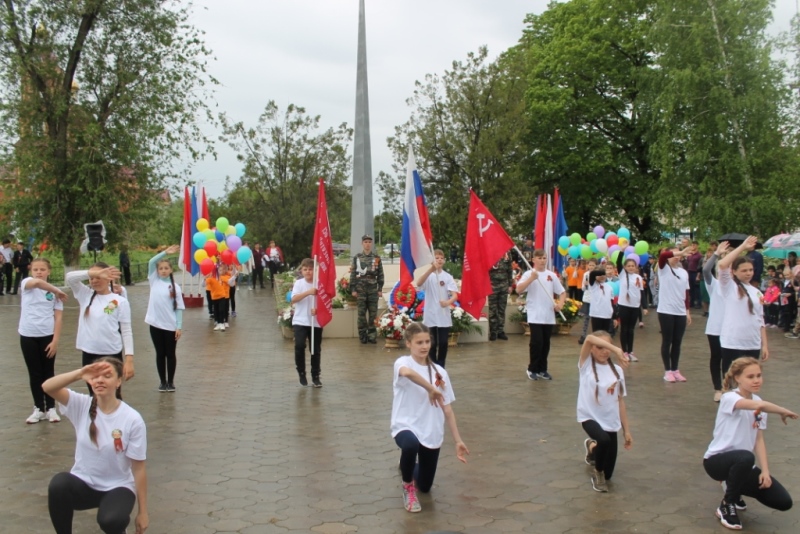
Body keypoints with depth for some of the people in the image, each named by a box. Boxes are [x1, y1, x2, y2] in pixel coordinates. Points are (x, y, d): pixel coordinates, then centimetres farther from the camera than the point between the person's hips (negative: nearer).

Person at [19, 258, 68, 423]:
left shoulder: (54, 292, 0)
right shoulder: (26, 283, -1)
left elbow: (58, 318, -3)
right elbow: (36, 282, -28)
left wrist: (55, 341, -10)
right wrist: (56, 290, -22)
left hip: (47, 336, 0)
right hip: (28, 336, 0)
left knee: (48, 373, 8)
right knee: (34, 374, 9)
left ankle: (51, 408, 17)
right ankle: (38, 409, 18)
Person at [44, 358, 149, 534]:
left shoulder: (132, 419, -15)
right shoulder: (81, 405, -8)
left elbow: (138, 468, -10)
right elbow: (47, 387, -25)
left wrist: (143, 512, -7)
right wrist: (79, 374, -41)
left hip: (117, 487, -2)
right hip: (83, 484, 2)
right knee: (58, 484, -32)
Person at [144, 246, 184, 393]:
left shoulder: (175, 287, -1)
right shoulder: (154, 281, 4)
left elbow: (179, 308, -2)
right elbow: (151, 262, -7)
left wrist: (179, 326, -8)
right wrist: (165, 253, -16)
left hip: (171, 325, -1)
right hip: (155, 324, 1)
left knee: (170, 354, 7)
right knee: (160, 354, 9)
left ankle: (170, 381, 18)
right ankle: (162, 381, 18)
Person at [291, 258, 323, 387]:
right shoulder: (298, 283, -2)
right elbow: (293, 299, -16)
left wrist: (317, 309, -20)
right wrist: (308, 292, -28)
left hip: (316, 322, 1)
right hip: (300, 321, -1)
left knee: (316, 349, 7)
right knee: (299, 345, -16)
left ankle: (315, 376, 20)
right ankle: (301, 374, 3)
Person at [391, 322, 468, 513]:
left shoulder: (440, 372, 4)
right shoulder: (402, 362, -11)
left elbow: (447, 410, 7)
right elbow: (407, 372, -39)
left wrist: (458, 441, 5)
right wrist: (431, 389, -32)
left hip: (432, 434, 5)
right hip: (406, 426, -5)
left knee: (425, 486, 12)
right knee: (411, 444, -41)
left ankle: (409, 468, 49)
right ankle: (408, 487, -9)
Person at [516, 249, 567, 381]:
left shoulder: (551, 275, 9)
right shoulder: (529, 274, -3)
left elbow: (562, 292, 13)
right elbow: (519, 289, -17)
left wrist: (560, 304, -5)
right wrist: (531, 278, -25)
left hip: (549, 316, 4)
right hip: (535, 315, -4)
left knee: (546, 343, 9)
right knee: (536, 342, -8)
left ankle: (542, 369, 20)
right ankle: (532, 369, 7)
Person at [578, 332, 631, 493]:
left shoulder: (617, 370, 2)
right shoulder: (586, 365, -7)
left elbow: (620, 401, 5)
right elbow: (589, 338, -26)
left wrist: (626, 430, 5)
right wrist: (617, 350, -34)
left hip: (610, 422, 4)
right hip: (590, 417, -4)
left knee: (608, 473, 8)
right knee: (604, 440, -37)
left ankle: (593, 447, 40)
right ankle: (597, 473, -6)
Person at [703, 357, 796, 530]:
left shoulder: (758, 402, 5)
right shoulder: (729, 398, -19)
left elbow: (759, 440, 1)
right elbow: (759, 405, -39)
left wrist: (765, 471, -10)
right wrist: (784, 412, -22)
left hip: (743, 463, 7)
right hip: (717, 460, -7)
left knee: (783, 502, -8)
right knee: (745, 457, -41)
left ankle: (734, 487, 19)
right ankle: (726, 506, -15)